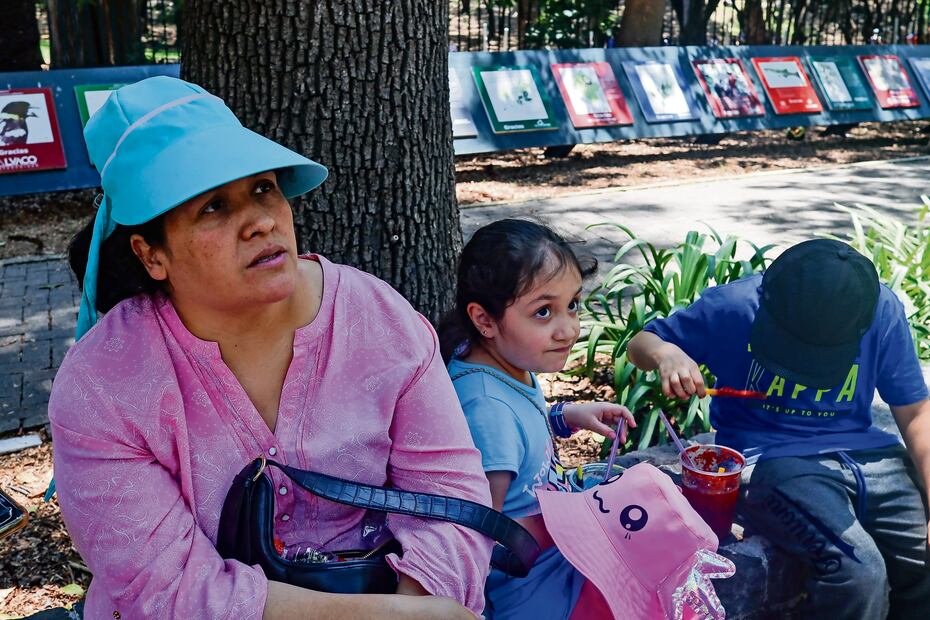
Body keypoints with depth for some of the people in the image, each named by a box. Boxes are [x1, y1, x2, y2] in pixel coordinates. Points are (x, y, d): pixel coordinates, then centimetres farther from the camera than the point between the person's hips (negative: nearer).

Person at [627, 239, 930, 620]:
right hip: (771, 459, -4)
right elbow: (640, 344, -1)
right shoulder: (734, 306, -13)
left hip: (865, 454, 4)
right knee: (858, 573, -26)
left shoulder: (883, 310, -6)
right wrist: (665, 353, -25)